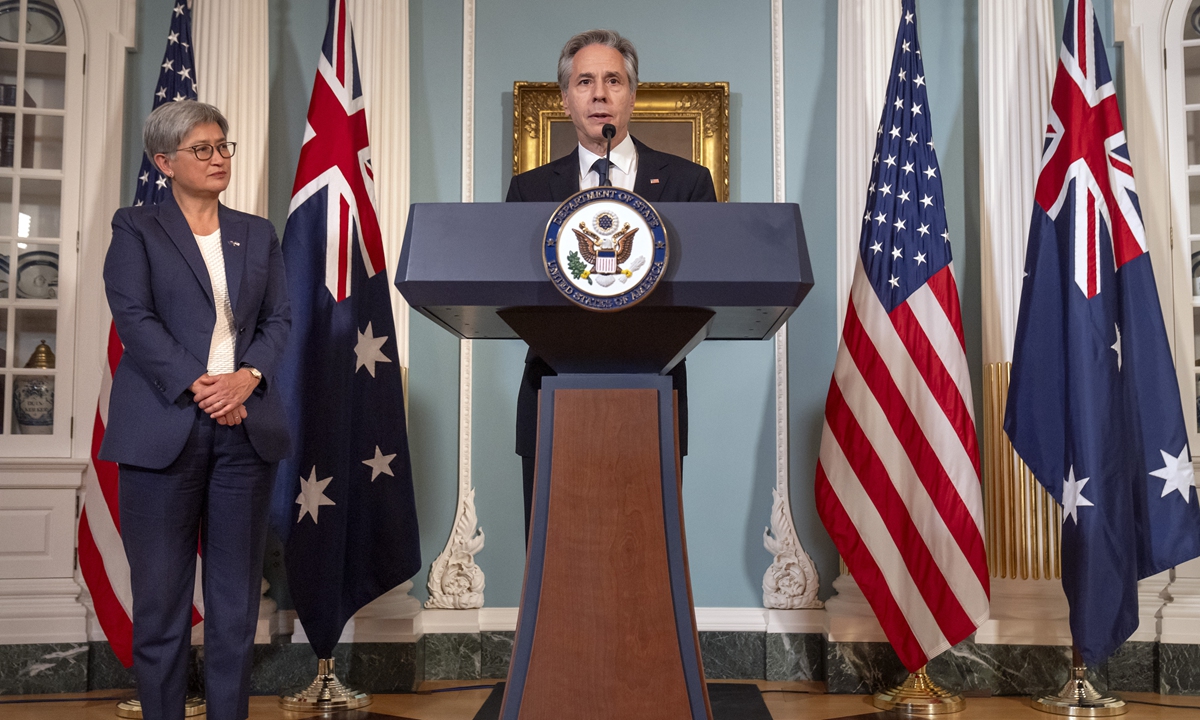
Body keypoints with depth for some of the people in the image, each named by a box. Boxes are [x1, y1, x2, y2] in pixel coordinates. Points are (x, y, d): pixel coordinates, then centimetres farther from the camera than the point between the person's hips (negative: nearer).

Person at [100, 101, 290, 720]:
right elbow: (133, 317, -5)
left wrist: (247, 376, -9)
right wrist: (197, 385, -16)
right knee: (161, 594, 2)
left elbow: (279, 319, 10)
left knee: (237, 594, 5)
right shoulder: (136, 229, 7)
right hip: (163, 428, -3)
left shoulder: (257, 234, 17)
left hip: (245, 428, 3)